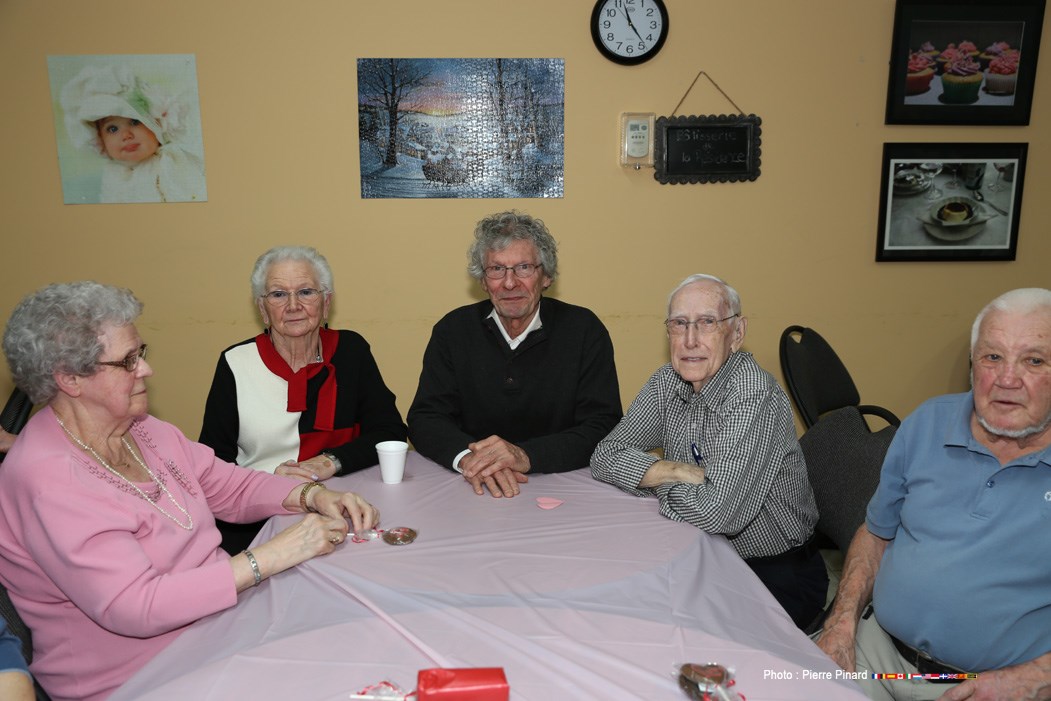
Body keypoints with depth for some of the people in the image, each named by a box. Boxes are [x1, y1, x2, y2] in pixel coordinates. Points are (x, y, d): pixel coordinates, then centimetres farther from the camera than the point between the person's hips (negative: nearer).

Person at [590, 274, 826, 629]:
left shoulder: (755, 399, -25)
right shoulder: (667, 382, -2)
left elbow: (714, 512, -33)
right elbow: (605, 456, -5)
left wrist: (656, 479, -14)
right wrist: (678, 471, -20)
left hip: (777, 576, -6)